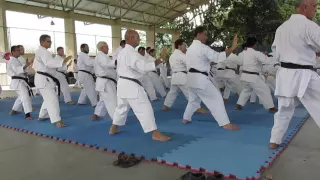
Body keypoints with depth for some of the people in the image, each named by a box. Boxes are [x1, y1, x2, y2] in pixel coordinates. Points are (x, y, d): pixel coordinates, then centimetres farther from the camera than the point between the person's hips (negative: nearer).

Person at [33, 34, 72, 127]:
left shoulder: (41, 51, 20)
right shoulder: (42, 51, -14)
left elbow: (35, 66, 29)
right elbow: (49, 62, -32)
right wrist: (63, 61, -40)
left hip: (45, 78, 11)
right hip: (44, 79, -11)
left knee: (48, 98, 22)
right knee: (52, 99, -17)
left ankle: (42, 116, 35)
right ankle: (57, 121, -21)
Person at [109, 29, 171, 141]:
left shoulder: (122, 52, 15)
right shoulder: (131, 52, -18)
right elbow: (142, 66, -26)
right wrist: (158, 62, -25)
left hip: (123, 83, 11)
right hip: (131, 85, -10)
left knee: (122, 106, 23)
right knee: (144, 108, -10)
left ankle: (113, 128, 36)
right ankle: (155, 134, -8)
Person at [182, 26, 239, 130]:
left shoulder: (190, 48, 17)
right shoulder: (203, 47, -12)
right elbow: (217, 57, -21)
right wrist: (232, 48, -20)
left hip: (191, 77, 9)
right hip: (200, 78, -9)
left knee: (193, 99, 26)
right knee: (216, 98, -6)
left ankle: (186, 119, 34)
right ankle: (226, 123, -7)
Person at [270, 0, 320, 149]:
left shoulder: (281, 27, 12)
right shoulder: (308, 25, -12)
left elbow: (276, 51, 20)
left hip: (284, 74, 7)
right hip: (303, 76, -7)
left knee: (284, 110, 18)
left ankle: (275, 141, 24)